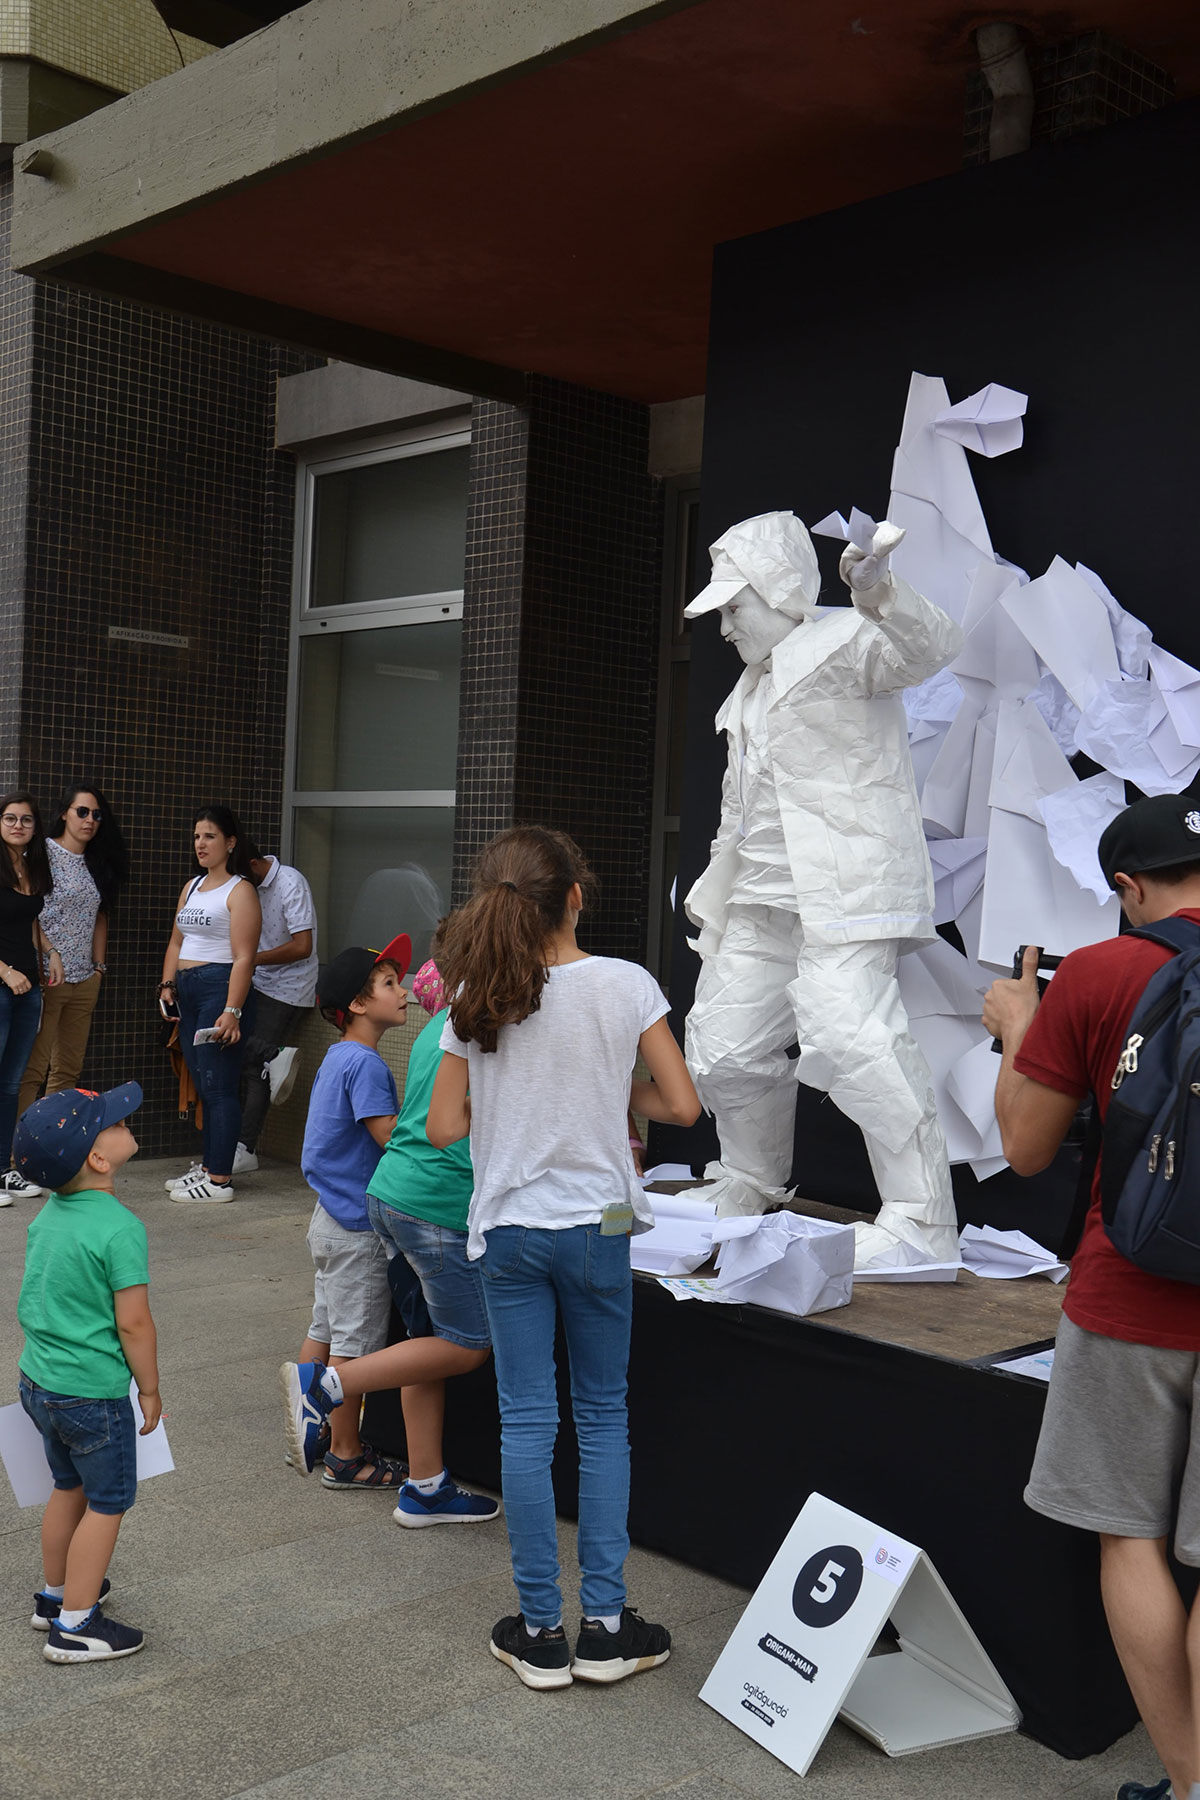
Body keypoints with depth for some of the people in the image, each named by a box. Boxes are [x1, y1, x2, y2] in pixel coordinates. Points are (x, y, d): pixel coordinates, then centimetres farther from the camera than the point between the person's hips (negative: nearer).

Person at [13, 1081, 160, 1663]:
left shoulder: (49, 1214, 1)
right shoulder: (120, 1228, -23)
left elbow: (35, 1301, 12)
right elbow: (133, 1322, -20)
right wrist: (150, 1388, -8)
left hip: (38, 1379, 8)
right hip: (93, 1392, -8)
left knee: (69, 1488, 24)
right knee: (107, 1503, 7)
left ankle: (55, 1594, 39)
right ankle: (73, 1626, 13)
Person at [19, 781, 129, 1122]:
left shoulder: (97, 863, 14)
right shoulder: (43, 853, -5)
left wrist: (99, 966, 12)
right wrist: (39, 968, -14)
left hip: (84, 980, 6)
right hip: (47, 978, -6)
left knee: (68, 1070, 8)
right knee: (32, 1070, -8)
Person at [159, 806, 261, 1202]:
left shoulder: (240, 891, -7)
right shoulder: (192, 886, 19)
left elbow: (244, 958, -14)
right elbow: (177, 942, 24)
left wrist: (232, 1011, -21)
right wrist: (168, 984, 8)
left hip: (222, 988, -8)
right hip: (188, 991, 8)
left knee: (218, 1087, -8)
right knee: (202, 1086, 12)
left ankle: (219, 1180, -5)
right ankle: (207, 1166, 20)